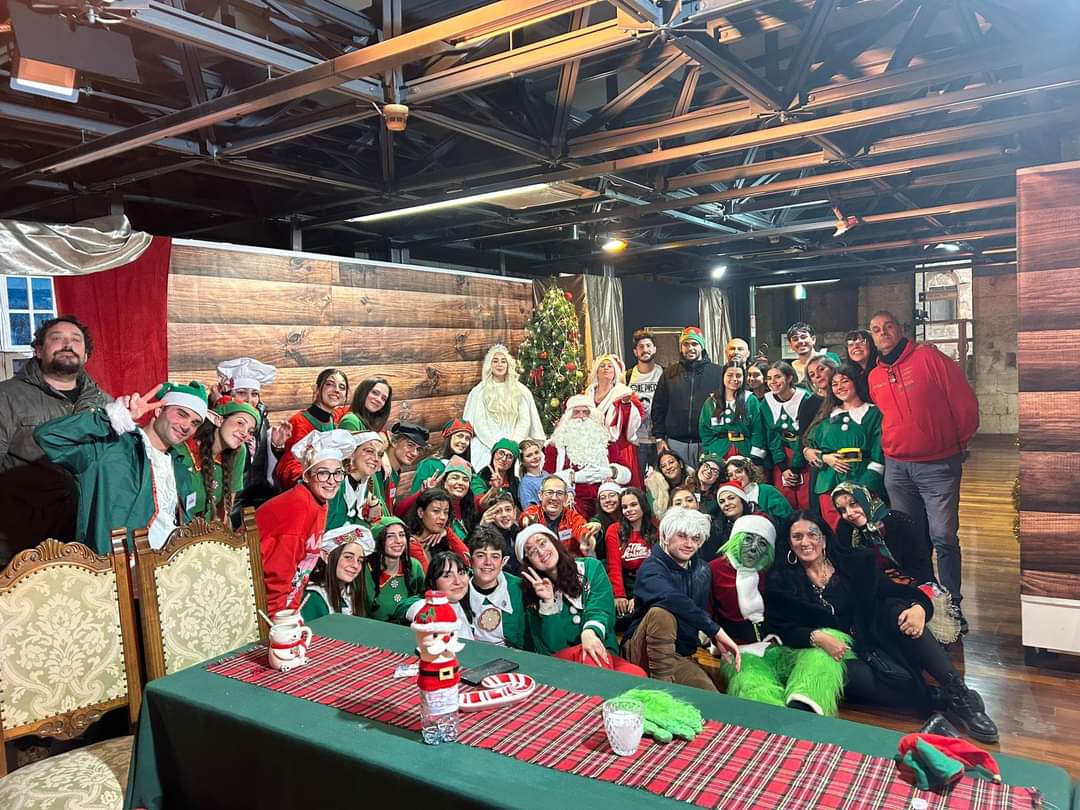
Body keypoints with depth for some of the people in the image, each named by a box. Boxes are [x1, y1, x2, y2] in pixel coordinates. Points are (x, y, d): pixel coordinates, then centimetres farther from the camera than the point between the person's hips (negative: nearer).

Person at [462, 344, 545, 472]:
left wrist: (513, 443, -7)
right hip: (488, 446, -1)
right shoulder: (479, 392, 7)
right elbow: (479, 424, 1)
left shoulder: (520, 390, 12)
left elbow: (525, 420, 7)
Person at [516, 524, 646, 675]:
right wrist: (548, 603, -15)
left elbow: (600, 611, -9)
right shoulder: (531, 592, 5)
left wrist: (589, 632, -32)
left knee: (637, 674, -31)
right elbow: (549, 648, -3)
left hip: (603, 653, 1)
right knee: (590, 657, -35)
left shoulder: (591, 567, 6)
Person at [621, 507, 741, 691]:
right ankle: (662, 682, -26)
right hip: (642, 652, -5)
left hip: (680, 655, 5)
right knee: (662, 612, -35)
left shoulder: (702, 570, 8)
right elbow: (672, 599, -38)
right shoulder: (651, 569, -18)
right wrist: (715, 630, -38)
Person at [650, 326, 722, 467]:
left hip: (707, 443, -1)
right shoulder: (669, 373, 10)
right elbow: (658, 407, 10)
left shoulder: (717, 372, 5)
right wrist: (659, 437, 3)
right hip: (675, 443, 1)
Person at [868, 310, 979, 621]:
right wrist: (891, 446, 12)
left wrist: (959, 442, 2)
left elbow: (965, 401, -7)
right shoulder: (874, 376, 9)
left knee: (944, 538, -4)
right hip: (897, 468, 5)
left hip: (939, 464, -5)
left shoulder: (928, 357, -6)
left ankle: (952, 605, 10)